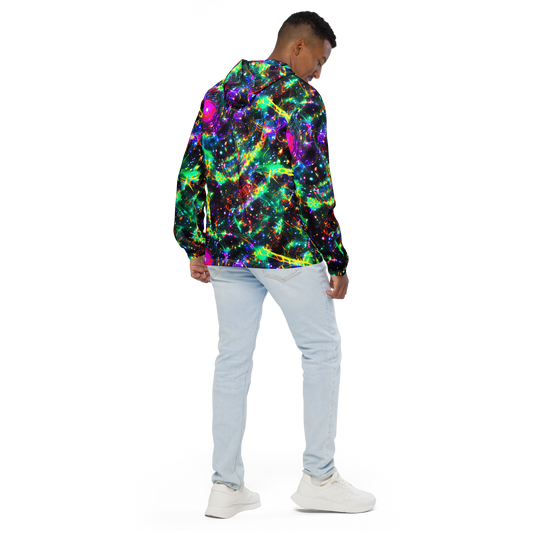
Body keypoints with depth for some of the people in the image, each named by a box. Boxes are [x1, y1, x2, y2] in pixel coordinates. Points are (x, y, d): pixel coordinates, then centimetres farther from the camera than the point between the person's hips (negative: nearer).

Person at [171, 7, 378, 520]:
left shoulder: (218, 89, 13)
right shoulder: (301, 97, -8)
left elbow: (189, 170, 11)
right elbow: (316, 183, -13)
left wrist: (192, 247, 14)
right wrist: (338, 262, -9)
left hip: (224, 249, 6)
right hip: (285, 246, -6)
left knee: (231, 358, 10)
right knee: (322, 350, 7)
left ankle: (225, 487, 13)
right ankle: (319, 479, 11)